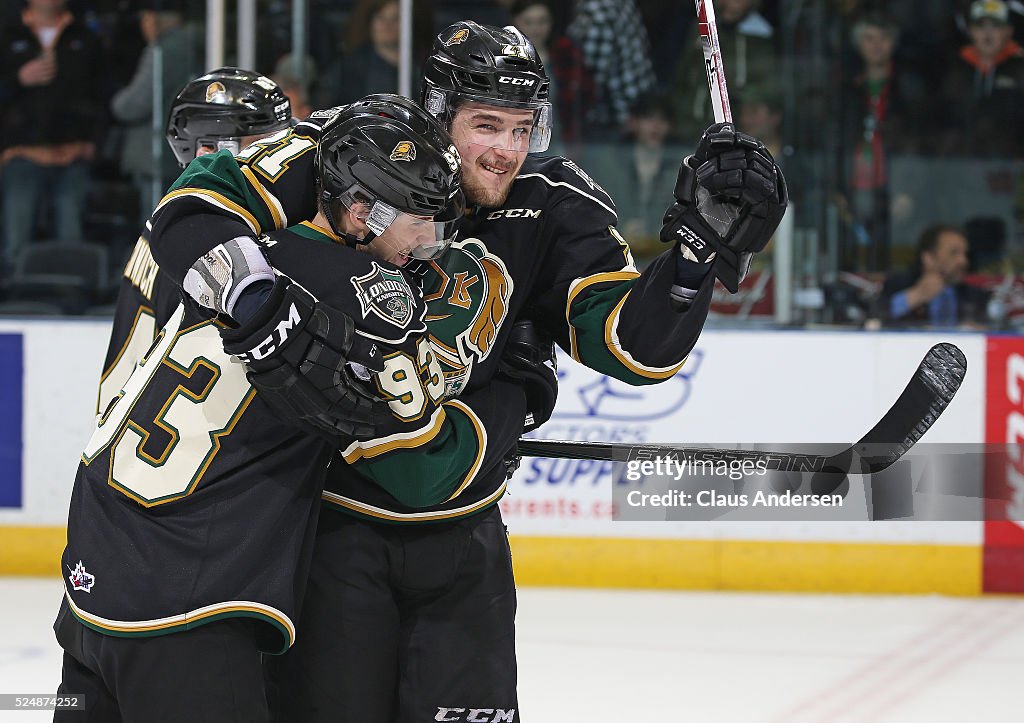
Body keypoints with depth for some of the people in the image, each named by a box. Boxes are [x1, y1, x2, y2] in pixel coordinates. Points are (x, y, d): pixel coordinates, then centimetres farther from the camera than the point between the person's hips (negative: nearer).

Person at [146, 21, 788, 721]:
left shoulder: (559, 211, -4)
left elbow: (637, 345, -10)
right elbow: (195, 215, -19)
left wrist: (702, 240, -24)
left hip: (460, 529, 3)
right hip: (332, 513, -3)